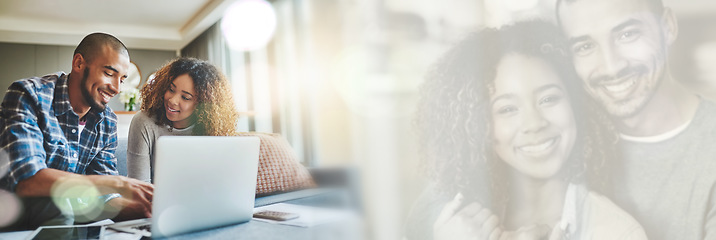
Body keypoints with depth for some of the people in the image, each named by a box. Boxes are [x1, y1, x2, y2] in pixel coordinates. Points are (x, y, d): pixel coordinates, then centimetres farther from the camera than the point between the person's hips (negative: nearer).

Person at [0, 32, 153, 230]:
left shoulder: (107, 122, 1)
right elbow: (25, 180, -30)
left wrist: (146, 209, -23)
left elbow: (101, 197, -3)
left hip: (66, 214, 4)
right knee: (56, 205, -33)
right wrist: (118, 183, -33)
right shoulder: (28, 95, -16)